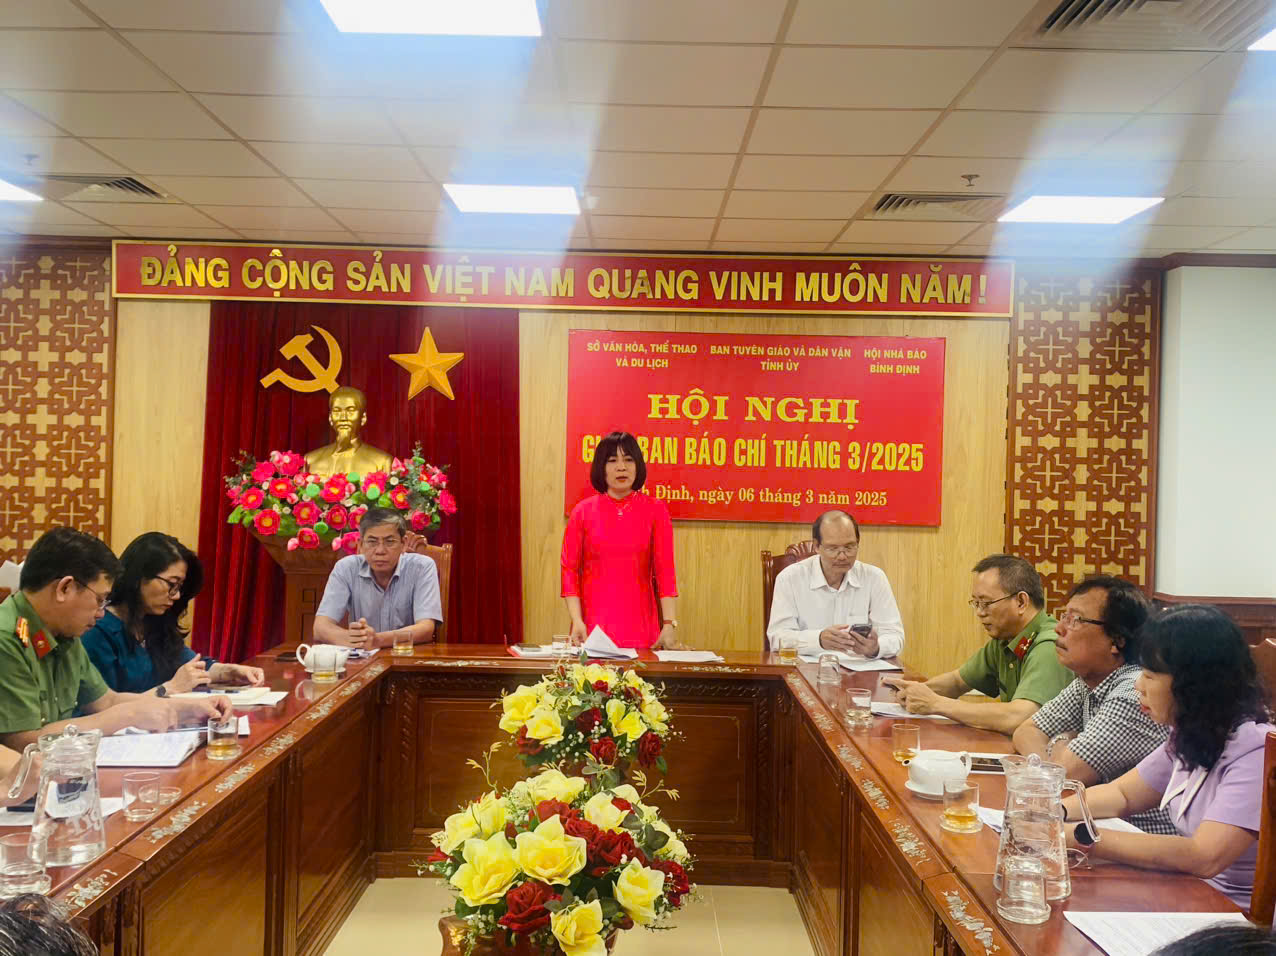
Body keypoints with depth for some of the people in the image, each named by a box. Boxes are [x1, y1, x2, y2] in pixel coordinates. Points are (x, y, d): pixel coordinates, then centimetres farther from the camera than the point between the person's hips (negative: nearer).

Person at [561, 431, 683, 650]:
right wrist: (577, 621, -9)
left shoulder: (655, 510, 2)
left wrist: (669, 624, -12)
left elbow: (664, 569, -3)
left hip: (640, 624, 0)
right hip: (592, 625, 0)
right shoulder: (583, 512, 3)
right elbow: (569, 569, 2)